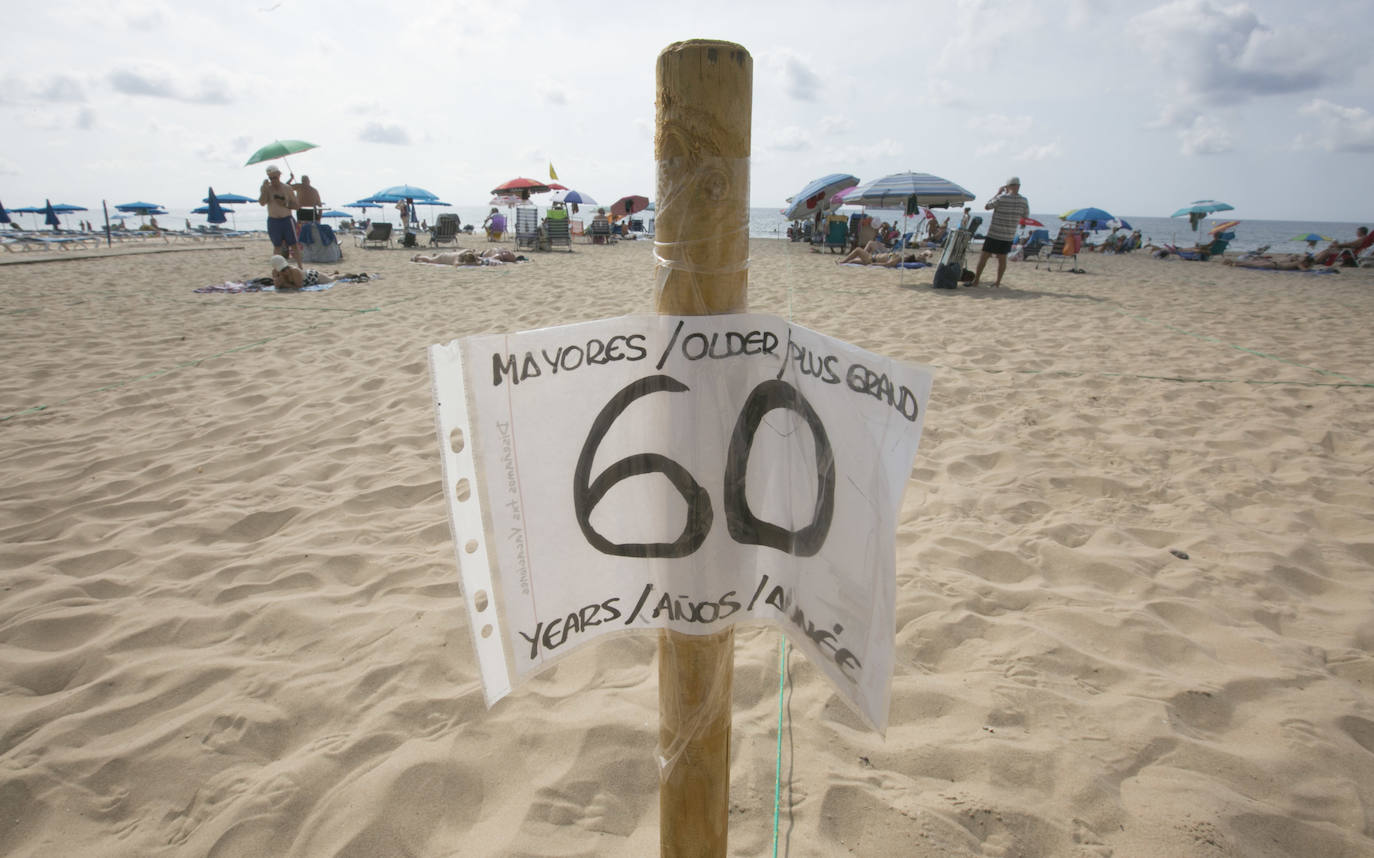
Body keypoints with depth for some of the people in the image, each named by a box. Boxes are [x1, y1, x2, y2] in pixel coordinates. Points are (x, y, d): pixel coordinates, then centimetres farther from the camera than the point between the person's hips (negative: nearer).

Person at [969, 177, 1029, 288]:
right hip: (1009, 236, 4)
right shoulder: (1023, 201, -1)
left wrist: (998, 193, 6)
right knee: (1002, 258, 12)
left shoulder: (1001, 198, -13)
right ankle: (998, 282, 13)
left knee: (983, 256, 2)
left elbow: (987, 207, 1)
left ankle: (976, 280, 2)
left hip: (994, 234, -4)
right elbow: (1026, 216, 13)